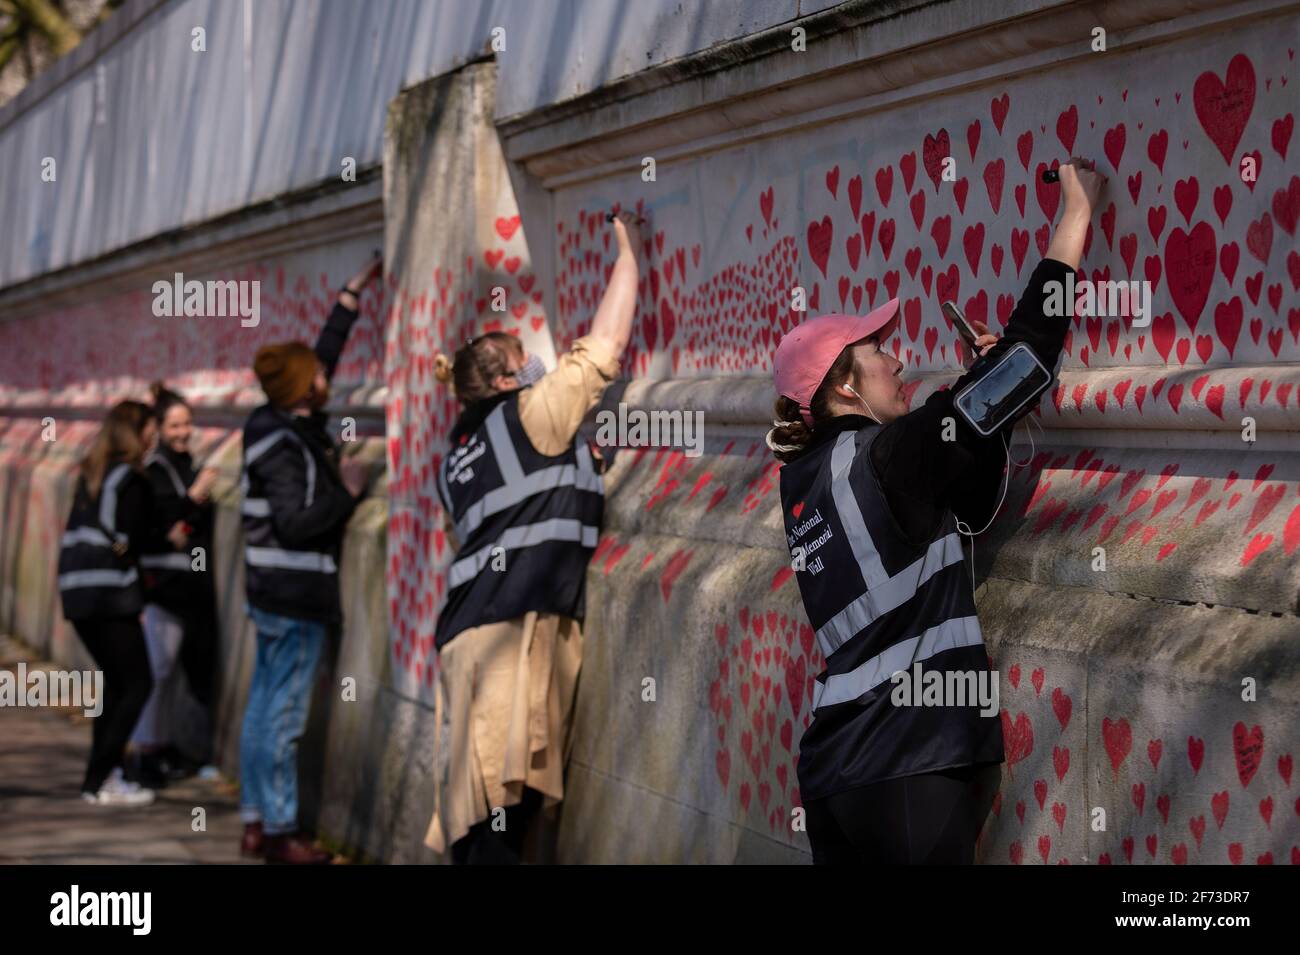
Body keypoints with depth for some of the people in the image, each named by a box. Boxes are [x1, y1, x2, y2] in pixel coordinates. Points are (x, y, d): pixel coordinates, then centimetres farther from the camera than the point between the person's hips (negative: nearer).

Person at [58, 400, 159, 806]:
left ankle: (105, 772, 12)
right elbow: (134, 541, -12)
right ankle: (99, 780, -6)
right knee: (137, 683, -2)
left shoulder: (89, 475, 15)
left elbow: (81, 533, 13)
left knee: (115, 680, 17)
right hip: (110, 592, -8)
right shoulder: (131, 480, -9)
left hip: (75, 590, 8)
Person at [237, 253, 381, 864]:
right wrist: (347, 492, -14)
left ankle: (256, 824, 20)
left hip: (273, 591, 10)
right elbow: (296, 525, -25)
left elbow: (326, 354, 19)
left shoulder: (281, 425, 7)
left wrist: (353, 294, 24)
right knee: (284, 715, -4)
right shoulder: (285, 447, -19)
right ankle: (280, 832, 2)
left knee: (263, 708, 13)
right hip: (295, 596, -10)